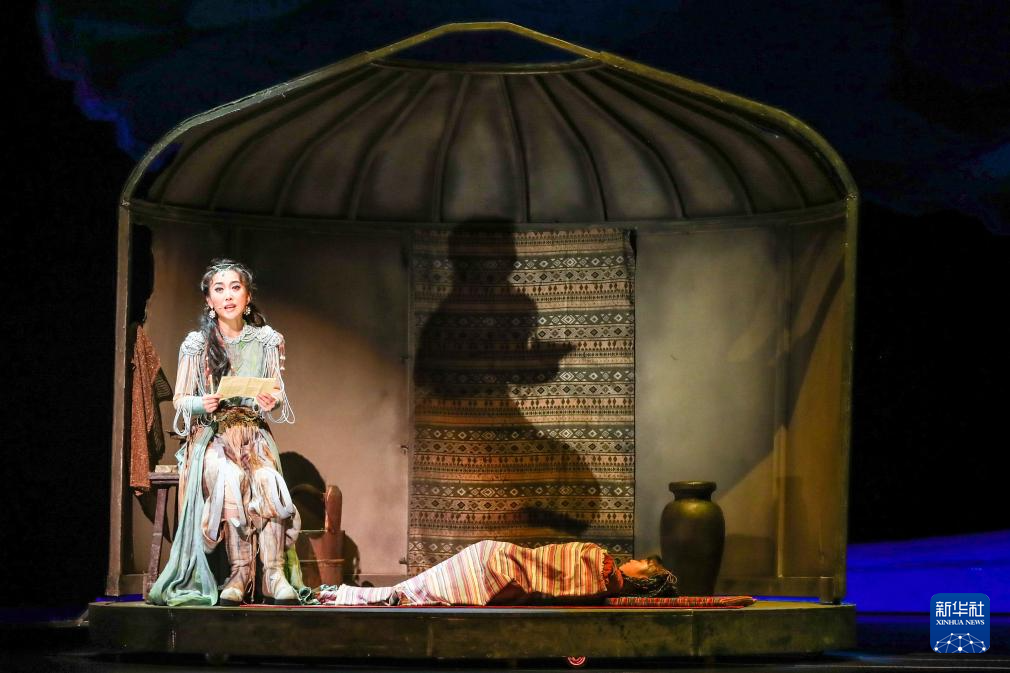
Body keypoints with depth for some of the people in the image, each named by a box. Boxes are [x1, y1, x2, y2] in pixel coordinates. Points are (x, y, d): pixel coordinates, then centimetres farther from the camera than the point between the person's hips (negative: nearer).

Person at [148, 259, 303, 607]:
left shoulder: (267, 341, 9)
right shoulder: (197, 344, 4)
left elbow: (280, 405, 10)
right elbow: (179, 400, 6)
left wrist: (272, 403, -15)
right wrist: (202, 404, -17)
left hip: (253, 435, 1)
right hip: (211, 436, -1)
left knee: (268, 482, -33)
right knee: (230, 477, -35)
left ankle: (276, 576, -34)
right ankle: (240, 573, -30)